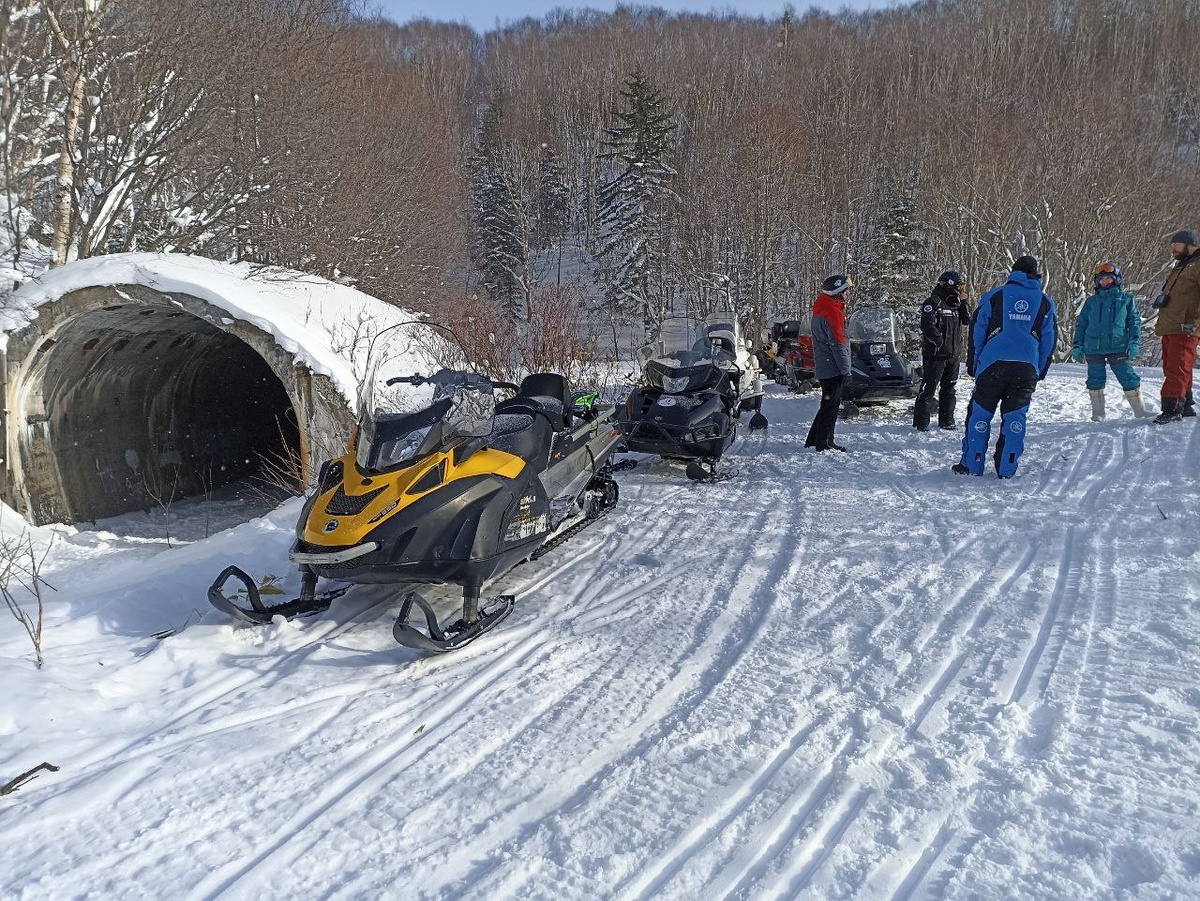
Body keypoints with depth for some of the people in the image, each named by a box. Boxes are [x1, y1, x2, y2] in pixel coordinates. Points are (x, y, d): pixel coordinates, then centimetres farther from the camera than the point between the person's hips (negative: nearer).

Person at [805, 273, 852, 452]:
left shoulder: (821, 308, 14)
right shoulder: (833, 312, -18)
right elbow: (838, 343, -20)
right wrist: (846, 368, -16)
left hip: (823, 367, 10)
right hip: (834, 368, -10)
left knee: (829, 403, 17)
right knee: (831, 405, -3)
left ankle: (814, 439, 22)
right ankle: (824, 443, 2)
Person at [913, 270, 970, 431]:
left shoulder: (955, 304, 14)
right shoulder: (934, 302, -11)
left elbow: (966, 320, 15)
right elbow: (927, 326, -20)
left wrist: (963, 302, 5)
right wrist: (941, 341, -18)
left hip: (953, 355, 8)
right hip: (936, 354, -8)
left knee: (949, 388, 12)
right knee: (929, 388, -6)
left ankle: (946, 420, 21)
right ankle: (921, 421, -1)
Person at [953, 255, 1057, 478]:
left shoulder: (995, 296, 6)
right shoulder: (1045, 303, 14)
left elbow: (977, 331, 5)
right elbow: (1049, 341, 16)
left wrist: (973, 364, 11)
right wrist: (1040, 372, 23)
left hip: (993, 363, -2)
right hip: (1027, 368, 2)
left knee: (980, 414, 6)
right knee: (1015, 417, 7)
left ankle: (972, 465, 8)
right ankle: (1006, 469, 8)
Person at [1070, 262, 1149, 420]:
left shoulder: (1127, 300, 9)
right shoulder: (1091, 302, 11)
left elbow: (1135, 322, 8)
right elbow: (1081, 324, 14)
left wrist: (1134, 342, -3)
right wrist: (1077, 346, 7)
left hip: (1118, 347, -1)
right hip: (1094, 349, 1)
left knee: (1129, 379, -3)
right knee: (1095, 381, 3)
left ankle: (1140, 412, 6)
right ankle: (1098, 414, 12)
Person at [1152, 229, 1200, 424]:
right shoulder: (1179, 266, 24)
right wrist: (1160, 322, 26)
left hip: (1184, 330, -9)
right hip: (1169, 328, 9)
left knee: (1177, 369, -12)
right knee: (1171, 369, 13)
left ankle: (1172, 409, -13)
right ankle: (1183, 405, 22)